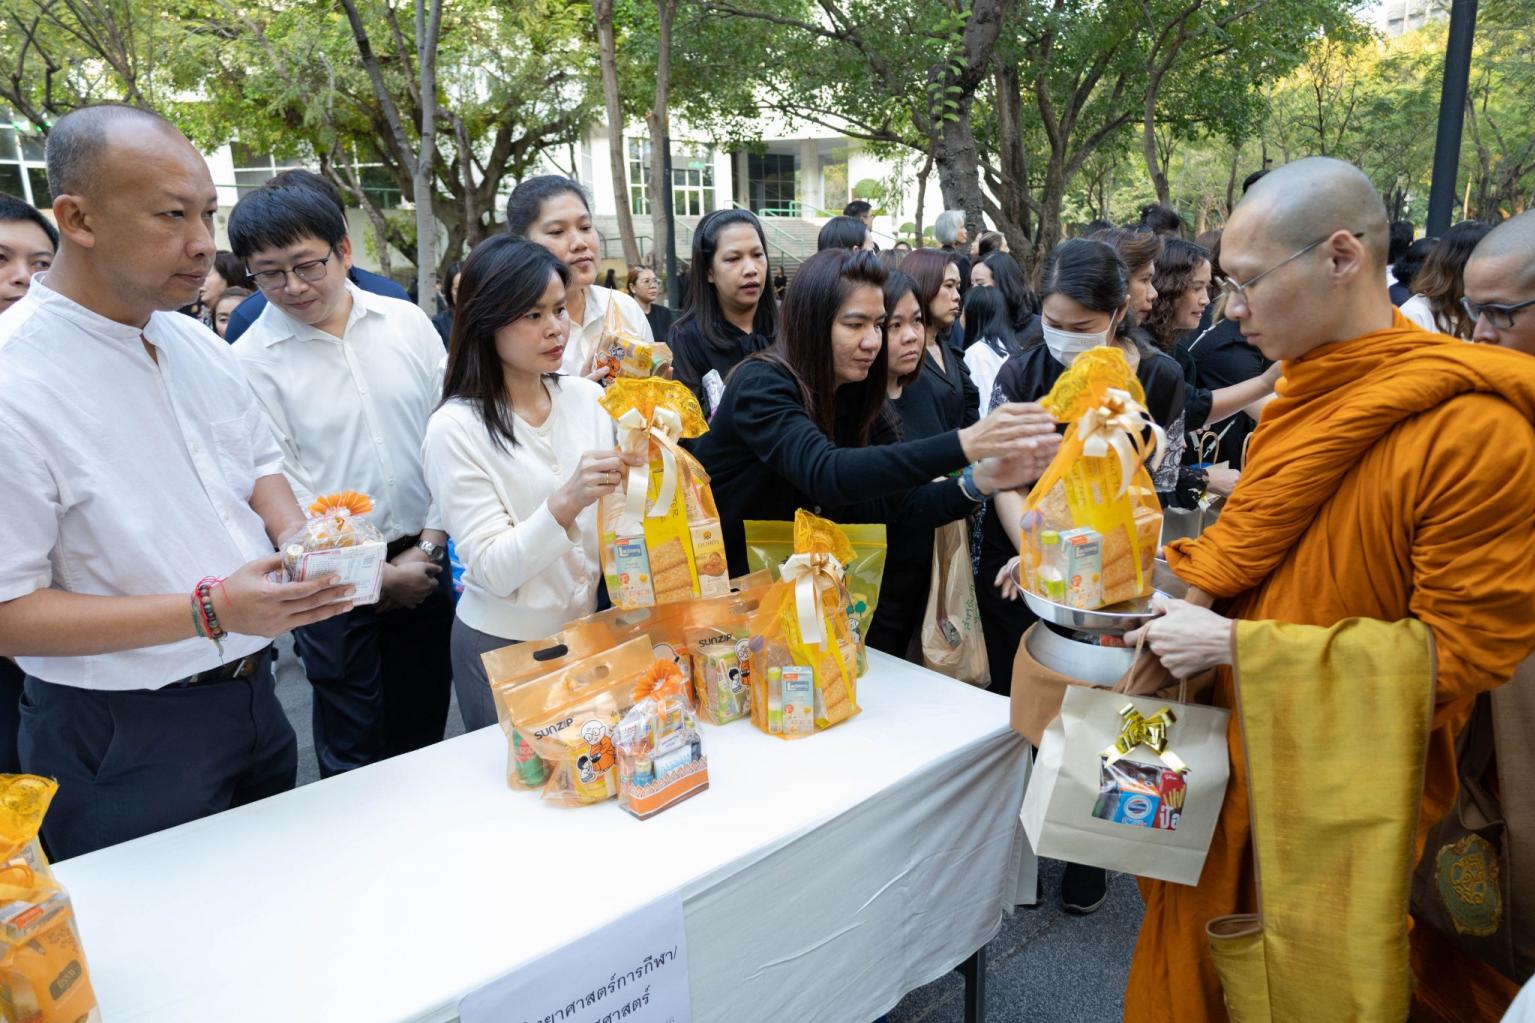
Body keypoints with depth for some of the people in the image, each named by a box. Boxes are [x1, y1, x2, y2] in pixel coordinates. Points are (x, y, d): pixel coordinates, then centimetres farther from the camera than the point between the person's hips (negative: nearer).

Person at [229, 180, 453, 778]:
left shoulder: (407, 323, 1)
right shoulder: (250, 362, -7)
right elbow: (279, 489, -8)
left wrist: (429, 544, -4)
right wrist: (373, 572, -9)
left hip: (423, 557, 3)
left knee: (423, 727, 17)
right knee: (354, 750, 9)